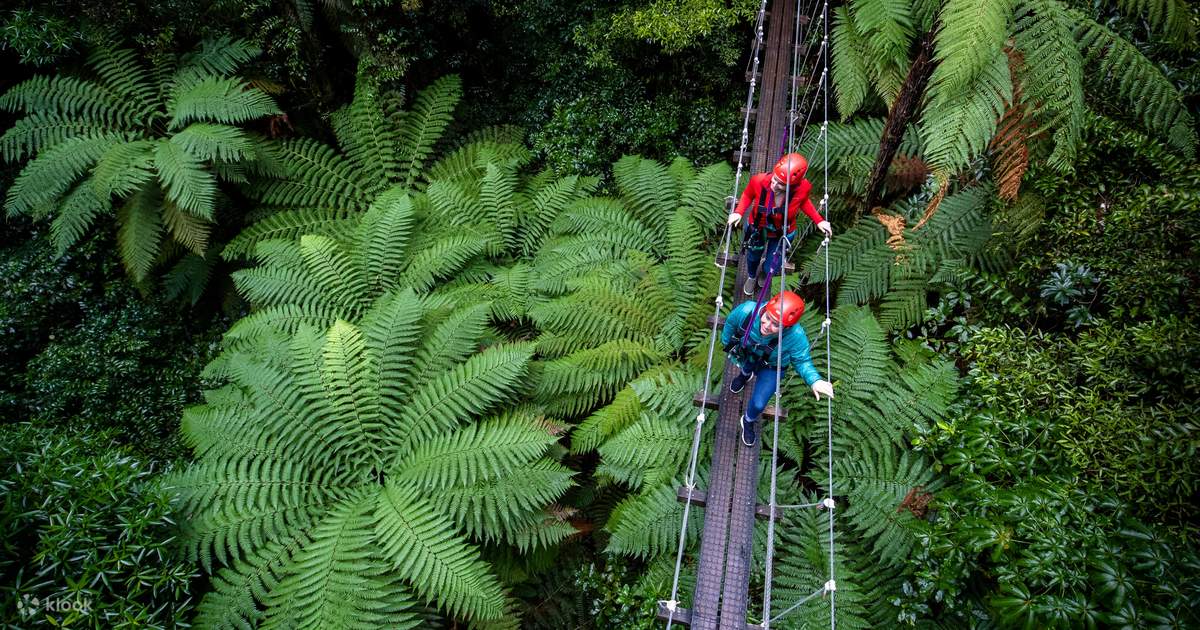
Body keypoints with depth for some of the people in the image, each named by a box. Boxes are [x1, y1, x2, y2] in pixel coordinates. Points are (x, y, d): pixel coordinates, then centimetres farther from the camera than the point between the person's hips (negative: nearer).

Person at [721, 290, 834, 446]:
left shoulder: (796, 337, -42)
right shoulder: (747, 310, -40)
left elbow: (802, 362, -22)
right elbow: (730, 323, -14)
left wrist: (815, 380, -42)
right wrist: (726, 342, 5)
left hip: (770, 368, -1)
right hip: (745, 355, 2)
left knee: (758, 404, -1)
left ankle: (748, 421, 35)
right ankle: (745, 374, 54)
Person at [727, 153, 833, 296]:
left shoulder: (803, 188, -35)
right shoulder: (759, 181, -38)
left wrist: (819, 221, -16)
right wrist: (739, 212, -28)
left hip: (783, 233, 0)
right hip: (757, 228, 0)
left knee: (771, 270, 17)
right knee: (753, 257, 29)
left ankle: (764, 271, 59)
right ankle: (751, 277, 67)